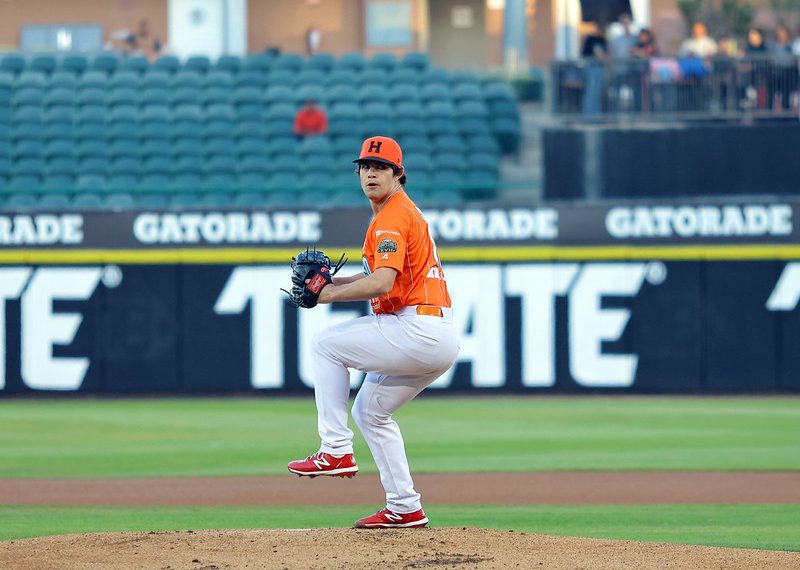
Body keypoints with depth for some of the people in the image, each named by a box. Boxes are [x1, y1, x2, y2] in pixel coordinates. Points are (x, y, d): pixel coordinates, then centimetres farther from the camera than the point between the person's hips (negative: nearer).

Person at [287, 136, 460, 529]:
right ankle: (404, 508, 20)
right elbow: (382, 276, 29)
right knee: (369, 411, 22)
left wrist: (331, 295, -10)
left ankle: (336, 451, -4)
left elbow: (381, 284, -23)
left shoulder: (392, 216, -11)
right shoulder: (403, 211, 22)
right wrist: (335, 282, 15)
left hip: (417, 332, -10)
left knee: (326, 344, 0)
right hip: (441, 340, 10)